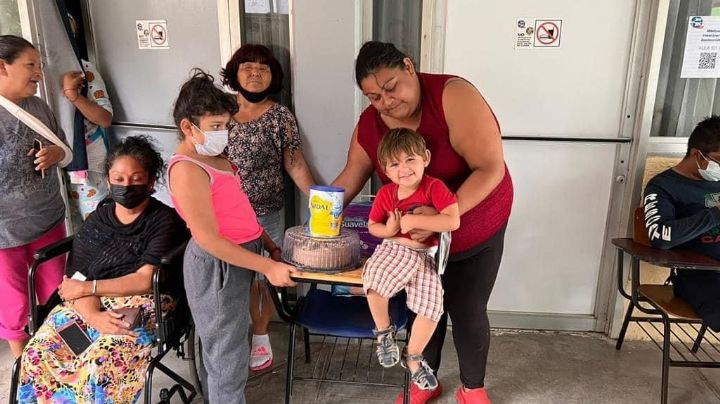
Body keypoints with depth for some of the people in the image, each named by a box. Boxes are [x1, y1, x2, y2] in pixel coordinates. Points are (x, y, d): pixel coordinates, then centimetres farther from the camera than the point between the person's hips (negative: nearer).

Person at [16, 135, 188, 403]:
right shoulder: (96, 221, 11)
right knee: (37, 354, -16)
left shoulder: (165, 220, -5)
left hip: (141, 307, -5)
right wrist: (93, 315, -18)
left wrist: (88, 287, -7)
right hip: (90, 305, 5)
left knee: (97, 370, -28)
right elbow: (77, 280, 2)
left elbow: (146, 280, -12)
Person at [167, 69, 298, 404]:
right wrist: (267, 267, -23)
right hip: (217, 266, -9)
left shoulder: (212, 157, 8)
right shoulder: (187, 169, -22)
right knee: (227, 354, 7)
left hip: (238, 257, 9)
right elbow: (207, 239, -24)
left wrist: (267, 242, 12)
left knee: (227, 346, 24)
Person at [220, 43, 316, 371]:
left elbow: (295, 165, -4)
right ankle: (248, 335, 31)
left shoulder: (280, 116, -4)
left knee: (266, 275, 8)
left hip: (267, 212, -2)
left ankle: (260, 335, 28)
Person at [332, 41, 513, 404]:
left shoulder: (453, 95, -28)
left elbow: (491, 169, -33)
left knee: (467, 312, 7)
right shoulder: (369, 125, -12)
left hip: (477, 230, -4)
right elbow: (350, 178, 0)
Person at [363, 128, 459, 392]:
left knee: (431, 305, -15)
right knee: (374, 278, -29)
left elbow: (453, 221, -24)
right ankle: (384, 331, 1)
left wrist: (413, 221, -22)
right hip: (393, 249, 1)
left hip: (425, 255, -1)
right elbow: (372, 225, 12)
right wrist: (388, 230, -12)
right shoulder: (386, 194, -2)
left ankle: (413, 359, 13)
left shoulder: (434, 187, -13)